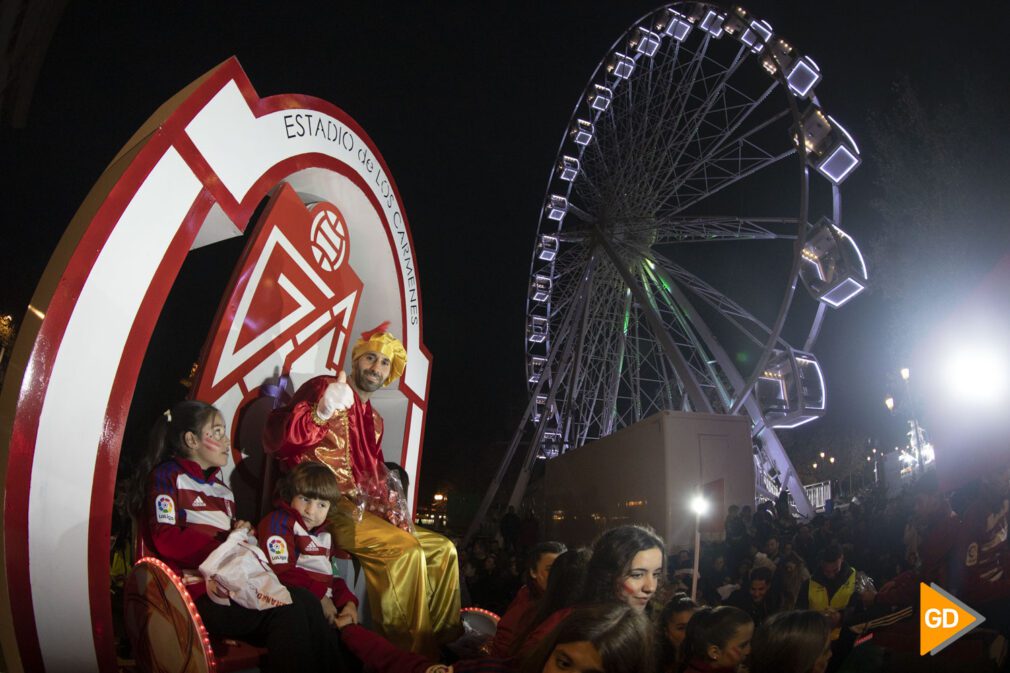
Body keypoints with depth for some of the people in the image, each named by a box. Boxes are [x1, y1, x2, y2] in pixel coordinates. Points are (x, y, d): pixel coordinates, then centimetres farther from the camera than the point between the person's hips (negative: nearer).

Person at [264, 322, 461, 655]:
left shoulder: (374, 419, 21)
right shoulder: (324, 388, -3)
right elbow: (276, 438, -16)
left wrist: (392, 507, 5)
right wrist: (318, 414, -36)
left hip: (366, 510, 9)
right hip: (327, 505, -9)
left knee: (443, 549, 4)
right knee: (405, 548, -29)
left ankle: (444, 641, 8)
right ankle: (411, 650, -22)